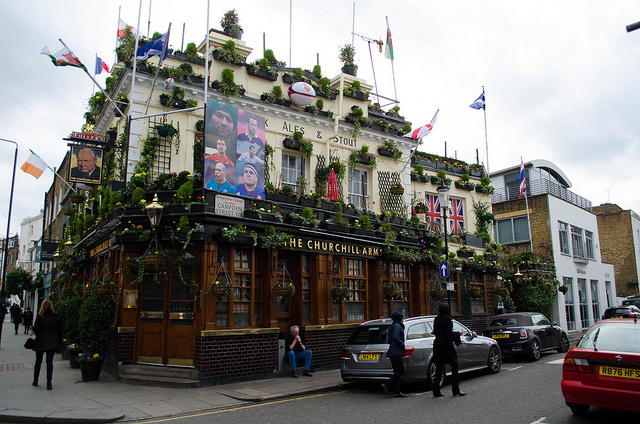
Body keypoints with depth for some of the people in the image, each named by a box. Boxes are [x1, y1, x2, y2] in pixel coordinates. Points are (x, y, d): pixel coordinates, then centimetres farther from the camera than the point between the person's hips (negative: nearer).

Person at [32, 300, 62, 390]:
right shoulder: (56, 317, -4)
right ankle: (49, 383, -2)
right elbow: (59, 330, 1)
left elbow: (35, 330, -8)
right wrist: (60, 340, 13)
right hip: (52, 343, 1)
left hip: (41, 342, -1)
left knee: (38, 361, 16)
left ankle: (35, 380, 29)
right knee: (49, 362, 3)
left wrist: (39, 336, 13)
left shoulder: (40, 317, -12)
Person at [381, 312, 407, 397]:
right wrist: (402, 345, -12)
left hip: (392, 352, 10)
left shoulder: (391, 327, 21)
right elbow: (396, 338, -23)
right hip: (396, 353, -10)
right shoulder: (397, 326, -9)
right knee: (400, 371, -9)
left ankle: (396, 392, 6)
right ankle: (386, 385, -14)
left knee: (397, 372, 8)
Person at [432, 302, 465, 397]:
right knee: (454, 366, 5)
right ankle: (455, 390, 6)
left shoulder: (436, 320, 7)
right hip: (446, 346, -7)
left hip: (437, 345, 7)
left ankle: (436, 391, 7)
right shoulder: (447, 319, -14)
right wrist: (458, 333, -2)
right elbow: (449, 333, -19)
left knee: (439, 368, 10)